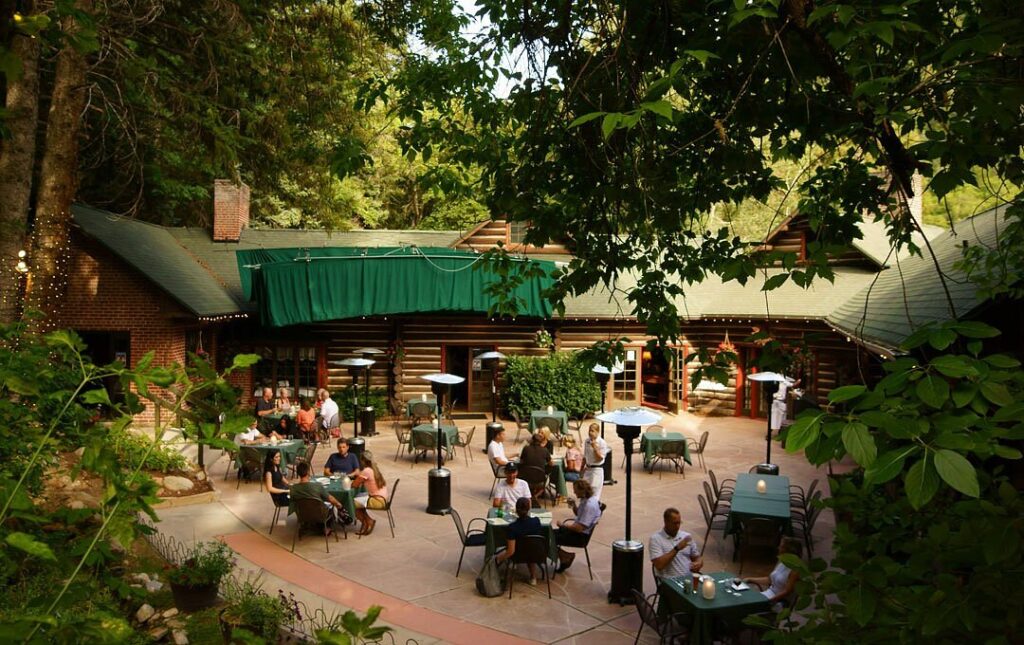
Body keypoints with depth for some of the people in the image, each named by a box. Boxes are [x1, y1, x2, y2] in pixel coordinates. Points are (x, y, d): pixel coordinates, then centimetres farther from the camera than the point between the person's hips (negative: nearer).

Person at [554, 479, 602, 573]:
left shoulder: (590, 505, -27)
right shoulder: (586, 499, 2)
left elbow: (580, 528, -28)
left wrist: (563, 525, -16)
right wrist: (574, 506, 1)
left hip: (581, 536, -10)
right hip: (577, 528, 10)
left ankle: (567, 556, 10)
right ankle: (564, 559, 16)